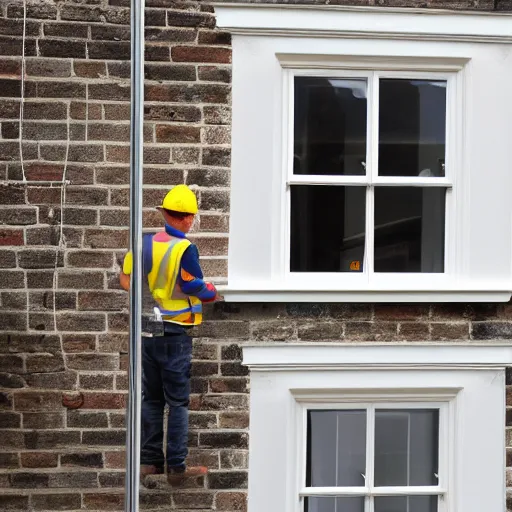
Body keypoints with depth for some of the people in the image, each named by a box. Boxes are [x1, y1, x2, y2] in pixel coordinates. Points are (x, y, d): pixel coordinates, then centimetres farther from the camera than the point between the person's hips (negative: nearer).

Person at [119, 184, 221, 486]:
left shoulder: (145, 243, 2)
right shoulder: (185, 249, -16)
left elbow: (126, 279, 8)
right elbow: (199, 290, -11)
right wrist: (219, 297, 8)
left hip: (147, 330, 6)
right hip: (175, 333, -5)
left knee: (151, 399, 15)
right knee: (178, 401, 3)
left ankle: (149, 461, 20)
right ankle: (177, 467, 7)